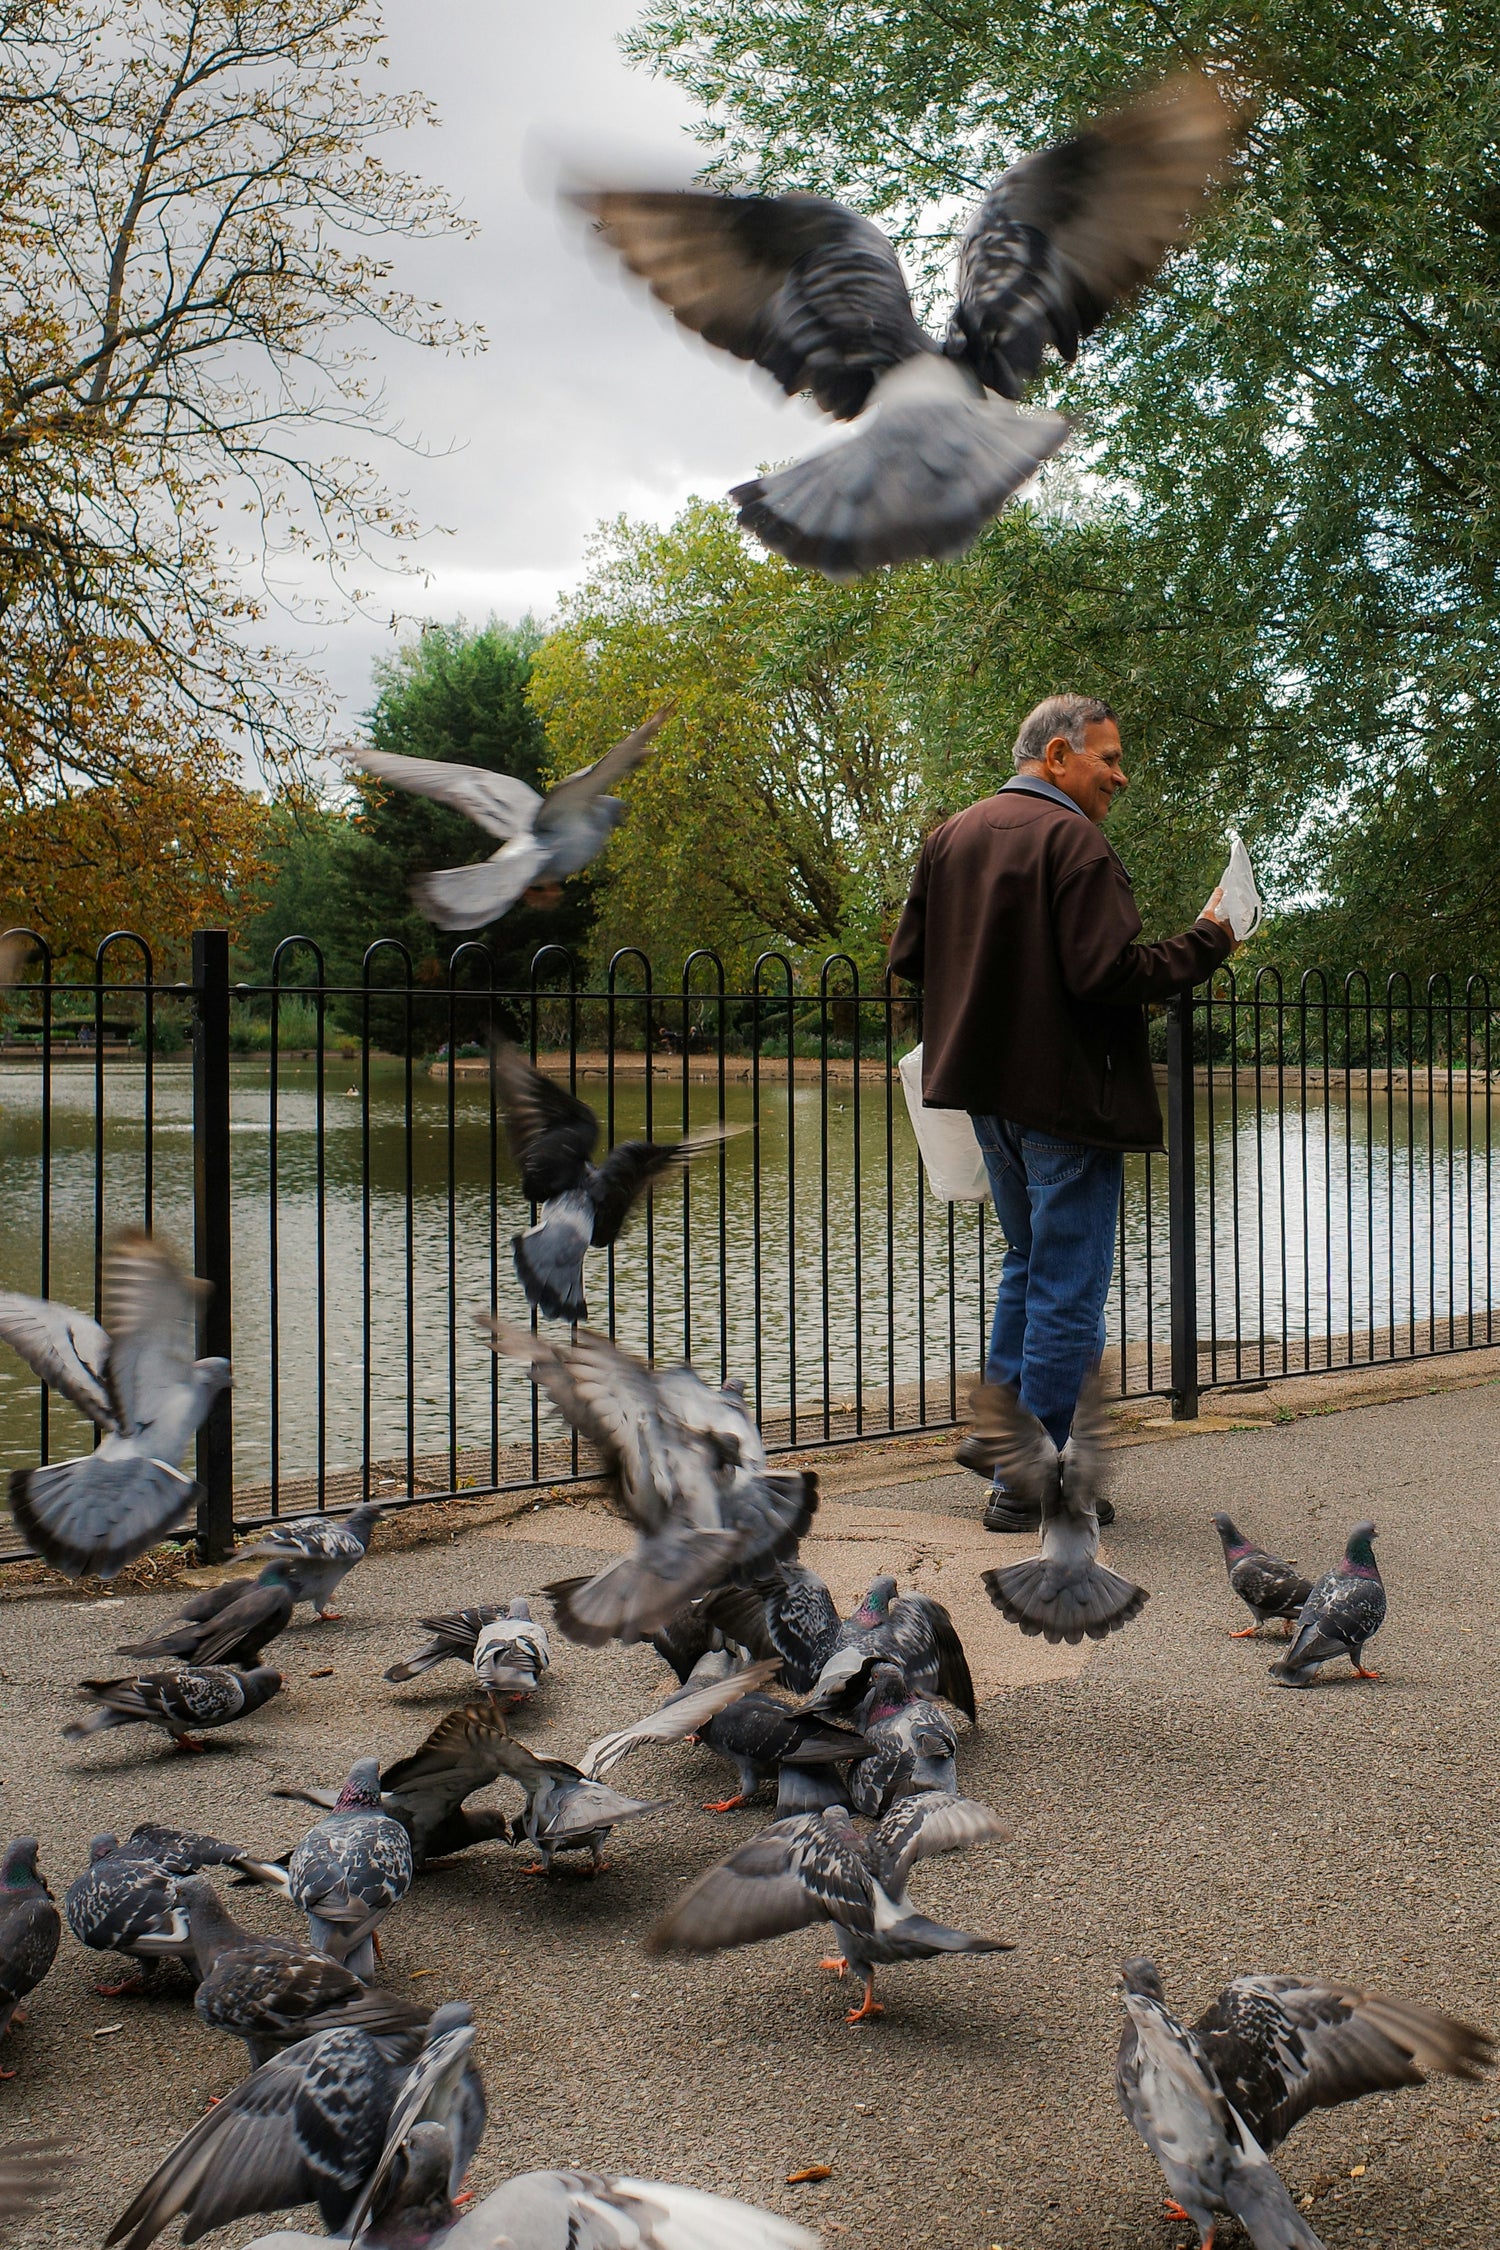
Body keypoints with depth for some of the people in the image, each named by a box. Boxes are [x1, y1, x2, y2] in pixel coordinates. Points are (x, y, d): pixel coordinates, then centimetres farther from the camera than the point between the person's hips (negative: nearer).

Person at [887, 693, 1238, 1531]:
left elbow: (909, 955, 13)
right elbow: (1109, 971, -23)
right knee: (1068, 1293, -1)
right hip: (1065, 1094, -9)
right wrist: (1207, 943, -11)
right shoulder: (1073, 841, -14)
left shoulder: (953, 836, 11)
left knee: (1029, 1264, 23)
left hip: (990, 1093, 9)